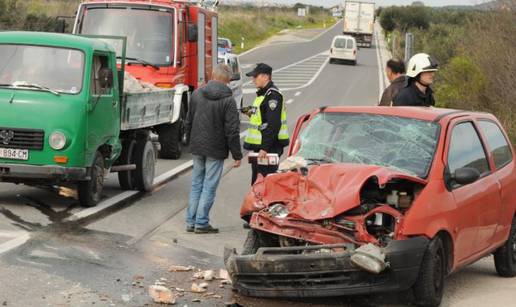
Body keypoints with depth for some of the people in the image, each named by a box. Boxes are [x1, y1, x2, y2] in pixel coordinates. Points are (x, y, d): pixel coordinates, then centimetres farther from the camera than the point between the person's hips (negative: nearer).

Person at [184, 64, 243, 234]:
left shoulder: (197, 94, 2)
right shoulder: (227, 100, -14)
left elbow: (188, 122, 11)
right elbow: (232, 131, -15)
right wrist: (237, 155, -8)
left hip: (197, 148, 5)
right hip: (216, 150, -5)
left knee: (196, 185, 14)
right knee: (209, 187, 2)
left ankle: (191, 221, 17)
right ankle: (201, 223, 5)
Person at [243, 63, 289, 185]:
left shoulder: (272, 95, -15)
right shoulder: (262, 93, 18)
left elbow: (273, 124, -23)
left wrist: (265, 148, -26)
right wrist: (253, 114, 8)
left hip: (269, 147, -11)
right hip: (259, 146, 11)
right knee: (256, 181, 15)